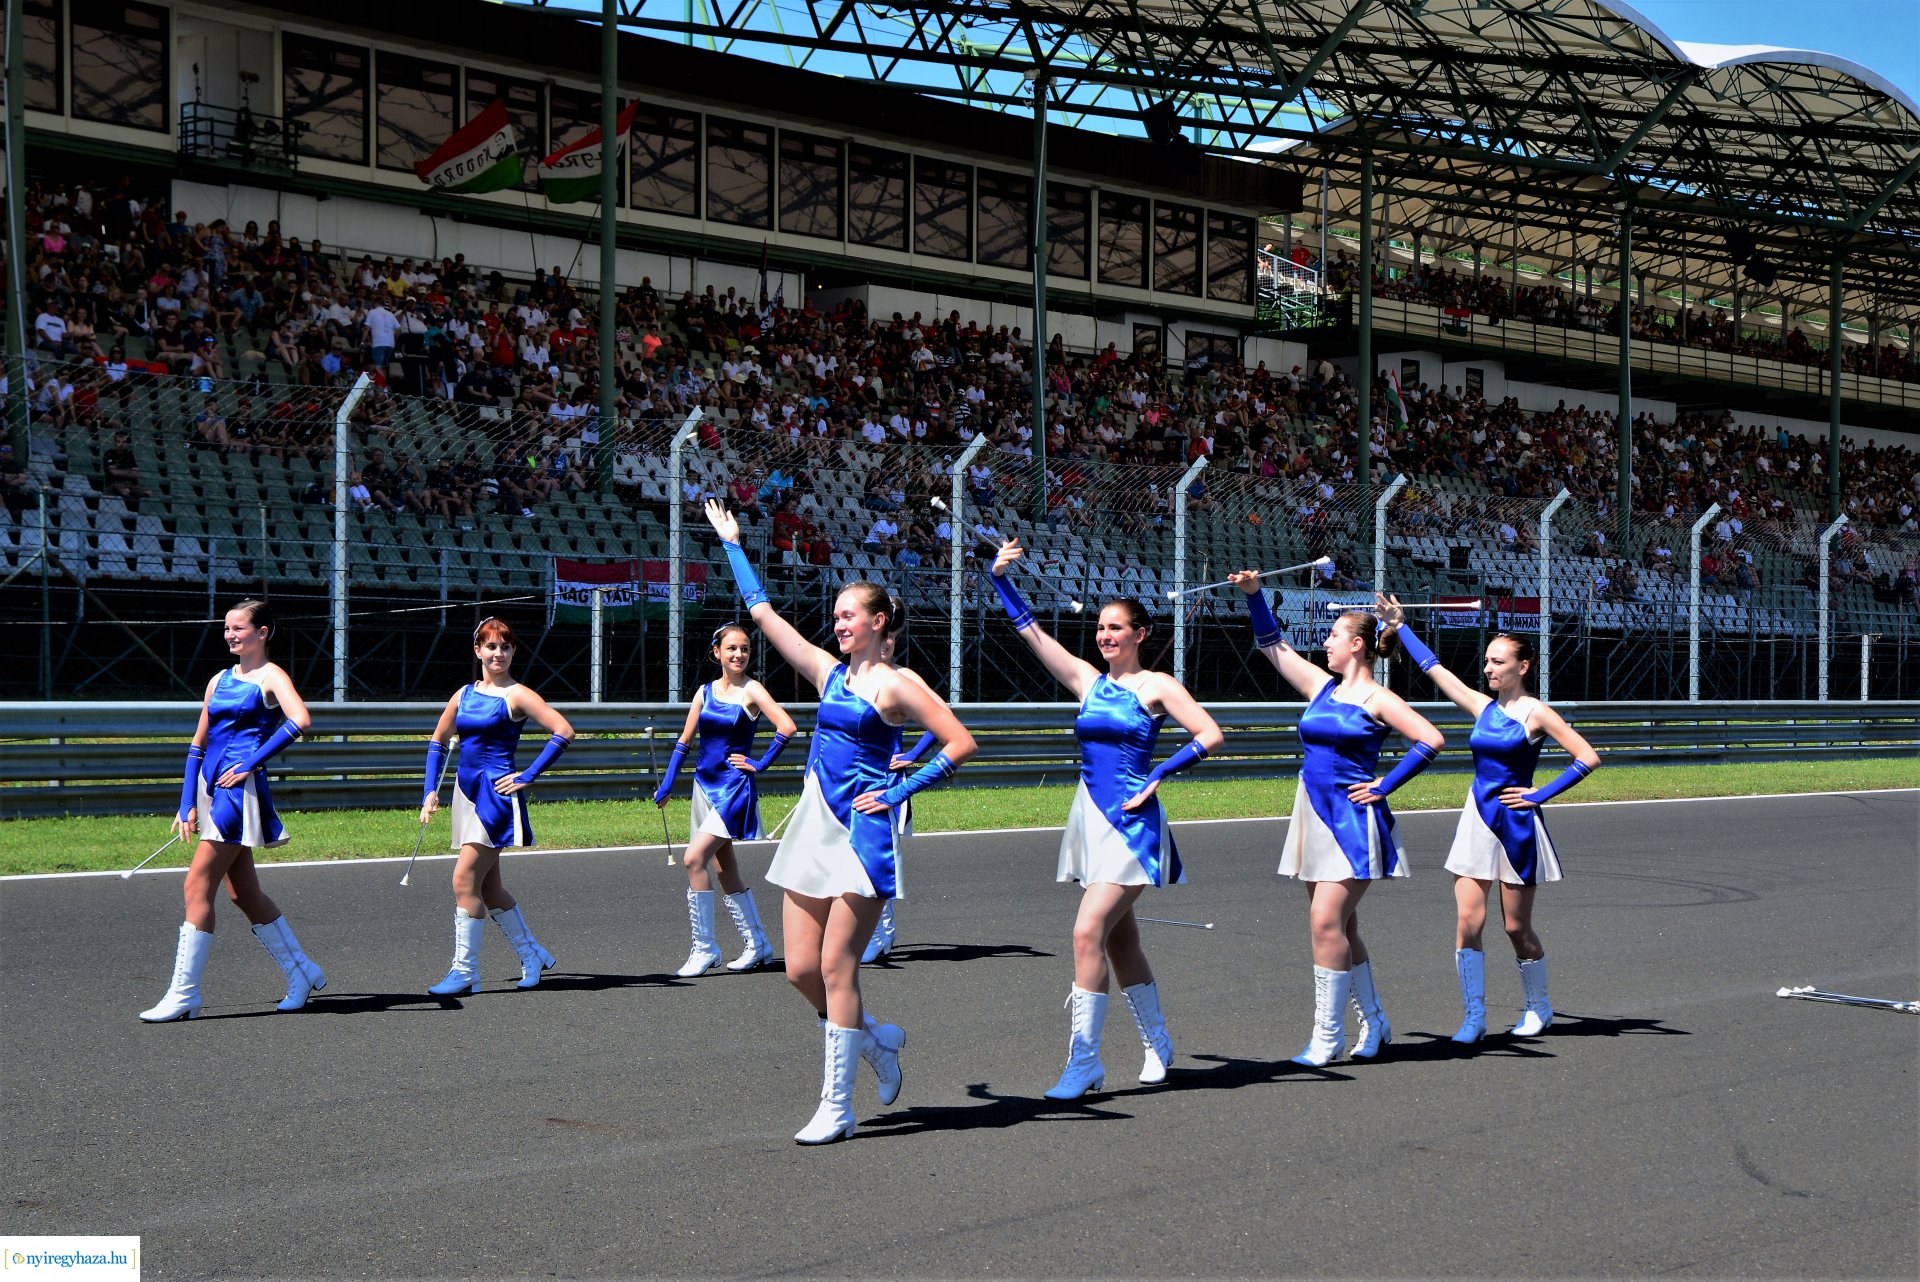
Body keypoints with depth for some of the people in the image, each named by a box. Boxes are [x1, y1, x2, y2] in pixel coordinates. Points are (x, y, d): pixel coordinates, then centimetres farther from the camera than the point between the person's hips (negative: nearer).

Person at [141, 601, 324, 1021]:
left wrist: (251, 763, -20)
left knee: (198, 886, -11)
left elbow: (300, 720, -23)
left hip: (240, 790, -8)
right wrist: (186, 804, 10)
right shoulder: (219, 680, 17)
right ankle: (302, 972, 24)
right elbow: (198, 744, 18)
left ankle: (184, 993, -7)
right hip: (211, 790, 8)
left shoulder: (271, 676, -4)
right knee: (243, 893, 11)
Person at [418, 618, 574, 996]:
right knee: (488, 887, 12)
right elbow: (437, 741, 22)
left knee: (465, 880, -12)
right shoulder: (464, 695, 11)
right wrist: (431, 791, 12)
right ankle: (532, 955, 26)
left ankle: (465, 971, -4)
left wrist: (528, 776, -14)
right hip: (467, 793, 7)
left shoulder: (516, 696, -8)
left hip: (496, 793, -7)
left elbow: (563, 731, -17)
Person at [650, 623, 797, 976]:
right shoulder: (705, 692, 9)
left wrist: (761, 763, -13)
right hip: (705, 785, 7)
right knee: (724, 869, 10)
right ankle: (757, 945, 22)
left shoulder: (751, 690, -8)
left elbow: (786, 726, -20)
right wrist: (666, 786, 11)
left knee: (695, 858, -18)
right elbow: (685, 741, 14)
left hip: (734, 787, -7)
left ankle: (704, 948, -10)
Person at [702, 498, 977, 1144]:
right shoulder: (828, 671, 13)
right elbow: (762, 611, 18)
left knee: (835, 967, -7)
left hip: (863, 831, -6)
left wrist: (901, 791, -9)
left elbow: (960, 743, -10)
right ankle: (877, 1038, 29)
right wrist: (732, 543, 21)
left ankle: (836, 1107, 1)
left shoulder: (896, 686, -5)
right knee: (801, 970, 4)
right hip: (814, 825, 7)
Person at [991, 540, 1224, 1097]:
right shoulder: (1087, 680, 10)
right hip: (1090, 816, 6)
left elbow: (1210, 736, -8)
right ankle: (1157, 1043, 28)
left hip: (1131, 821, -6)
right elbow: (1030, 630, 9)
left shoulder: (1156, 686, -4)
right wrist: (1000, 577, 3)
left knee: (1088, 932, -15)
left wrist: (1157, 776, -10)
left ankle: (1084, 1061, -10)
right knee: (1120, 938, 13)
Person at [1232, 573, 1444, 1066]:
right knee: (1339, 926, 11)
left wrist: (1385, 786, -11)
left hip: (1353, 820, -7)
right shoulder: (1321, 686, 12)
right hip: (1314, 816, 7)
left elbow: (1432, 740, -14)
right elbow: (1272, 644, 16)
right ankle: (1373, 1022, 23)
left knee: (1328, 922, -13)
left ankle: (1327, 1037, -7)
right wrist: (1254, 595, 5)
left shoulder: (1377, 700, -7)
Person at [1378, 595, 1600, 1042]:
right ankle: (1473, 1017, -1)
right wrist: (1400, 627, 11)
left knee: (1517, 927, 5)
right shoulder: (1482, 707, 7)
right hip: (1477, 820, 4)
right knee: (1468, 922, -5)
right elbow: (1432, 667, 11)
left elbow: (1588, 758, -11)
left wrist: (1541, 795, -10)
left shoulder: (1536, 714, -7)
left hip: (1517, 824, -4)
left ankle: (1538, 1006, 26)